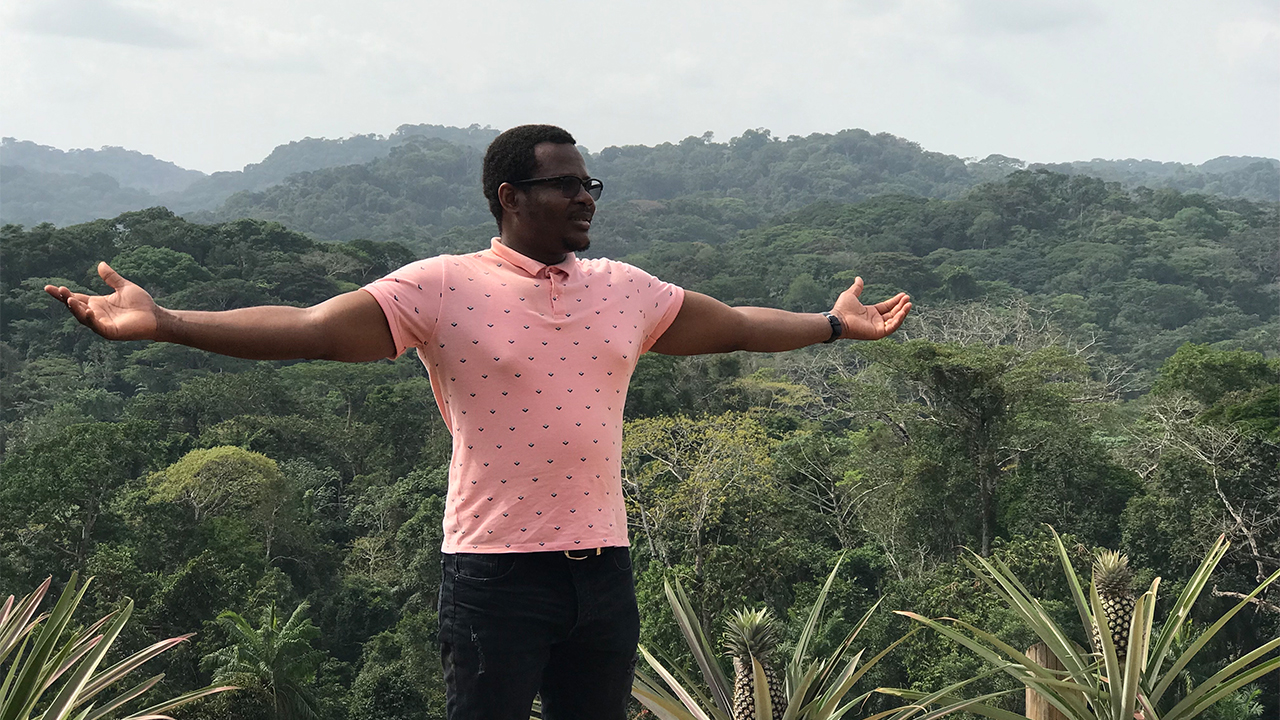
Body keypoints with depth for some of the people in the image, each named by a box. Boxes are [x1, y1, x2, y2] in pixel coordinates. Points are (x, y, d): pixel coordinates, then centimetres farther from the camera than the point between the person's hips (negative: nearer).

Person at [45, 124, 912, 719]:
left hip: (603, 568, 5)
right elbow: (308, 329, -16)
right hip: (497, 573, -5)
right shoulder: (442, 288, -8)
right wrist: (160, 323, -25)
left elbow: (736, 326, 23)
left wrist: (835, 324, 28)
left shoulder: (627, 290, 9)